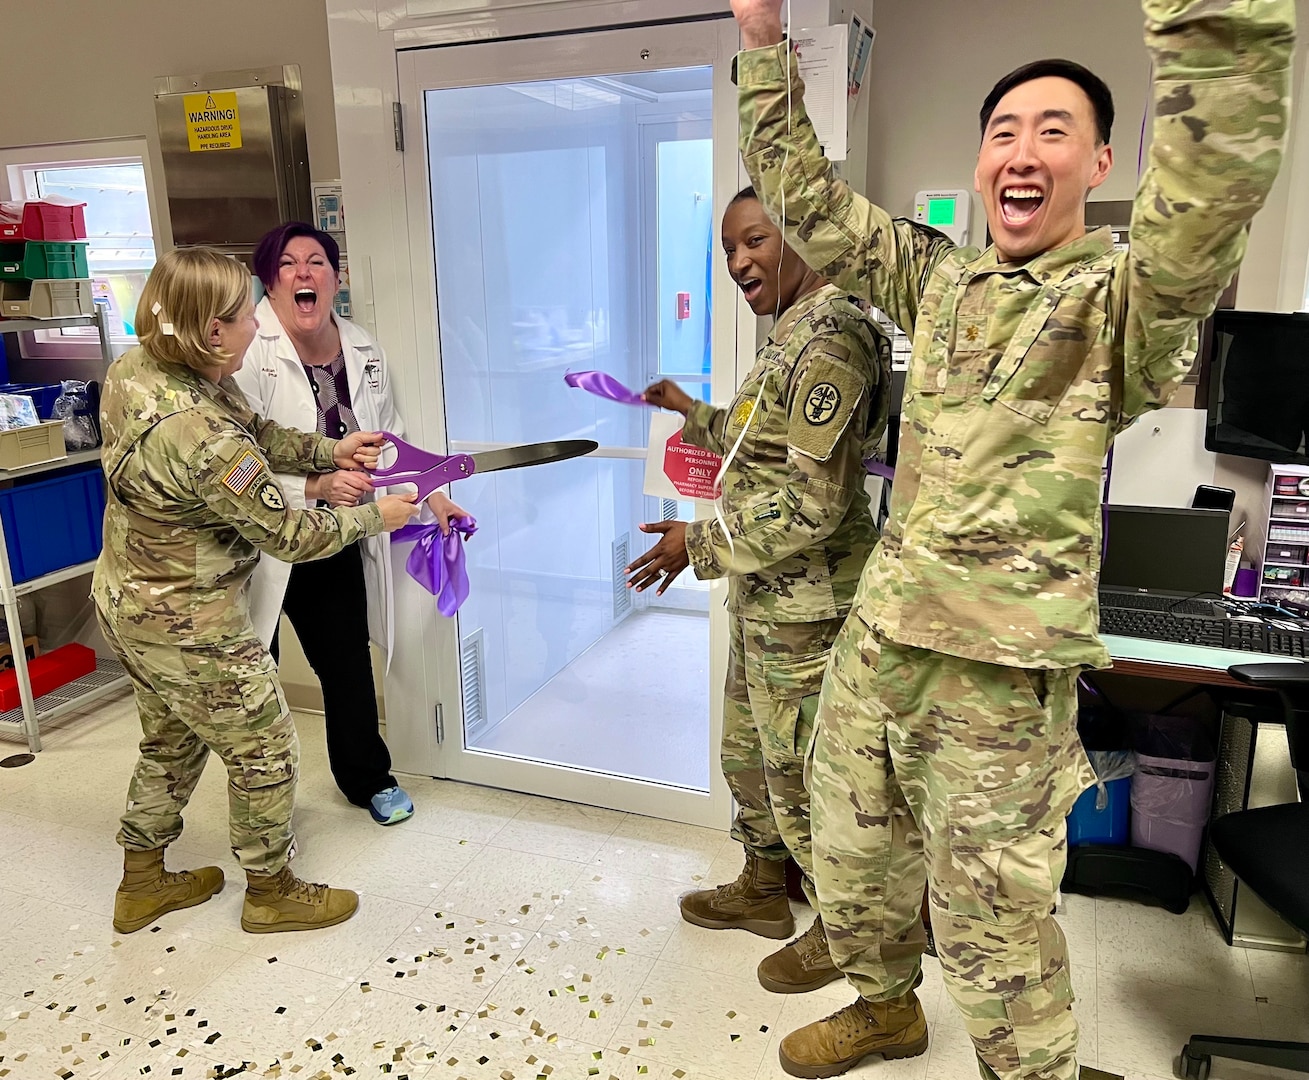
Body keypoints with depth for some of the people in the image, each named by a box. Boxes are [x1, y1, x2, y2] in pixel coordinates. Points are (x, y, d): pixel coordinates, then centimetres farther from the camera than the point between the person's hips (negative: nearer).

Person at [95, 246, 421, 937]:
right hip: (190, 633, -9)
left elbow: (254, 433, 7)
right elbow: (292, 536, -23)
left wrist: (326, 451, 1)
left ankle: (142, 883, 47)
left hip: (126, 603, 9)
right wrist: (377, 516, -9)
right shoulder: (204, 440, -35)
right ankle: (271, 892, 34)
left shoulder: (133, 369, -7)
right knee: (264, 751, 12)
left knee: (171, 743, 27)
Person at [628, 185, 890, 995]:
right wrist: (695, 414, 23)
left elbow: (813, 504, -25)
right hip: (767, 596, 10)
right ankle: (763, 890, 43)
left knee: (798, 771, 6)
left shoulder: (828, 342, -21)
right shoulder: (796, 335, 12)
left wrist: (701, 544, -18)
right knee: (748, 750, 22)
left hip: (803, 605, -10)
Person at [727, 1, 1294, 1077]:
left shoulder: (1122, 298, -7)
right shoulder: (937, 277, 10)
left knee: (992, 922, 8)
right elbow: (806, 198, 10)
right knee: (851, 859, 21)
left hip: (1005, 663, -5)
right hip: (877, 635, 6)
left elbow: (1216, 174, -27)